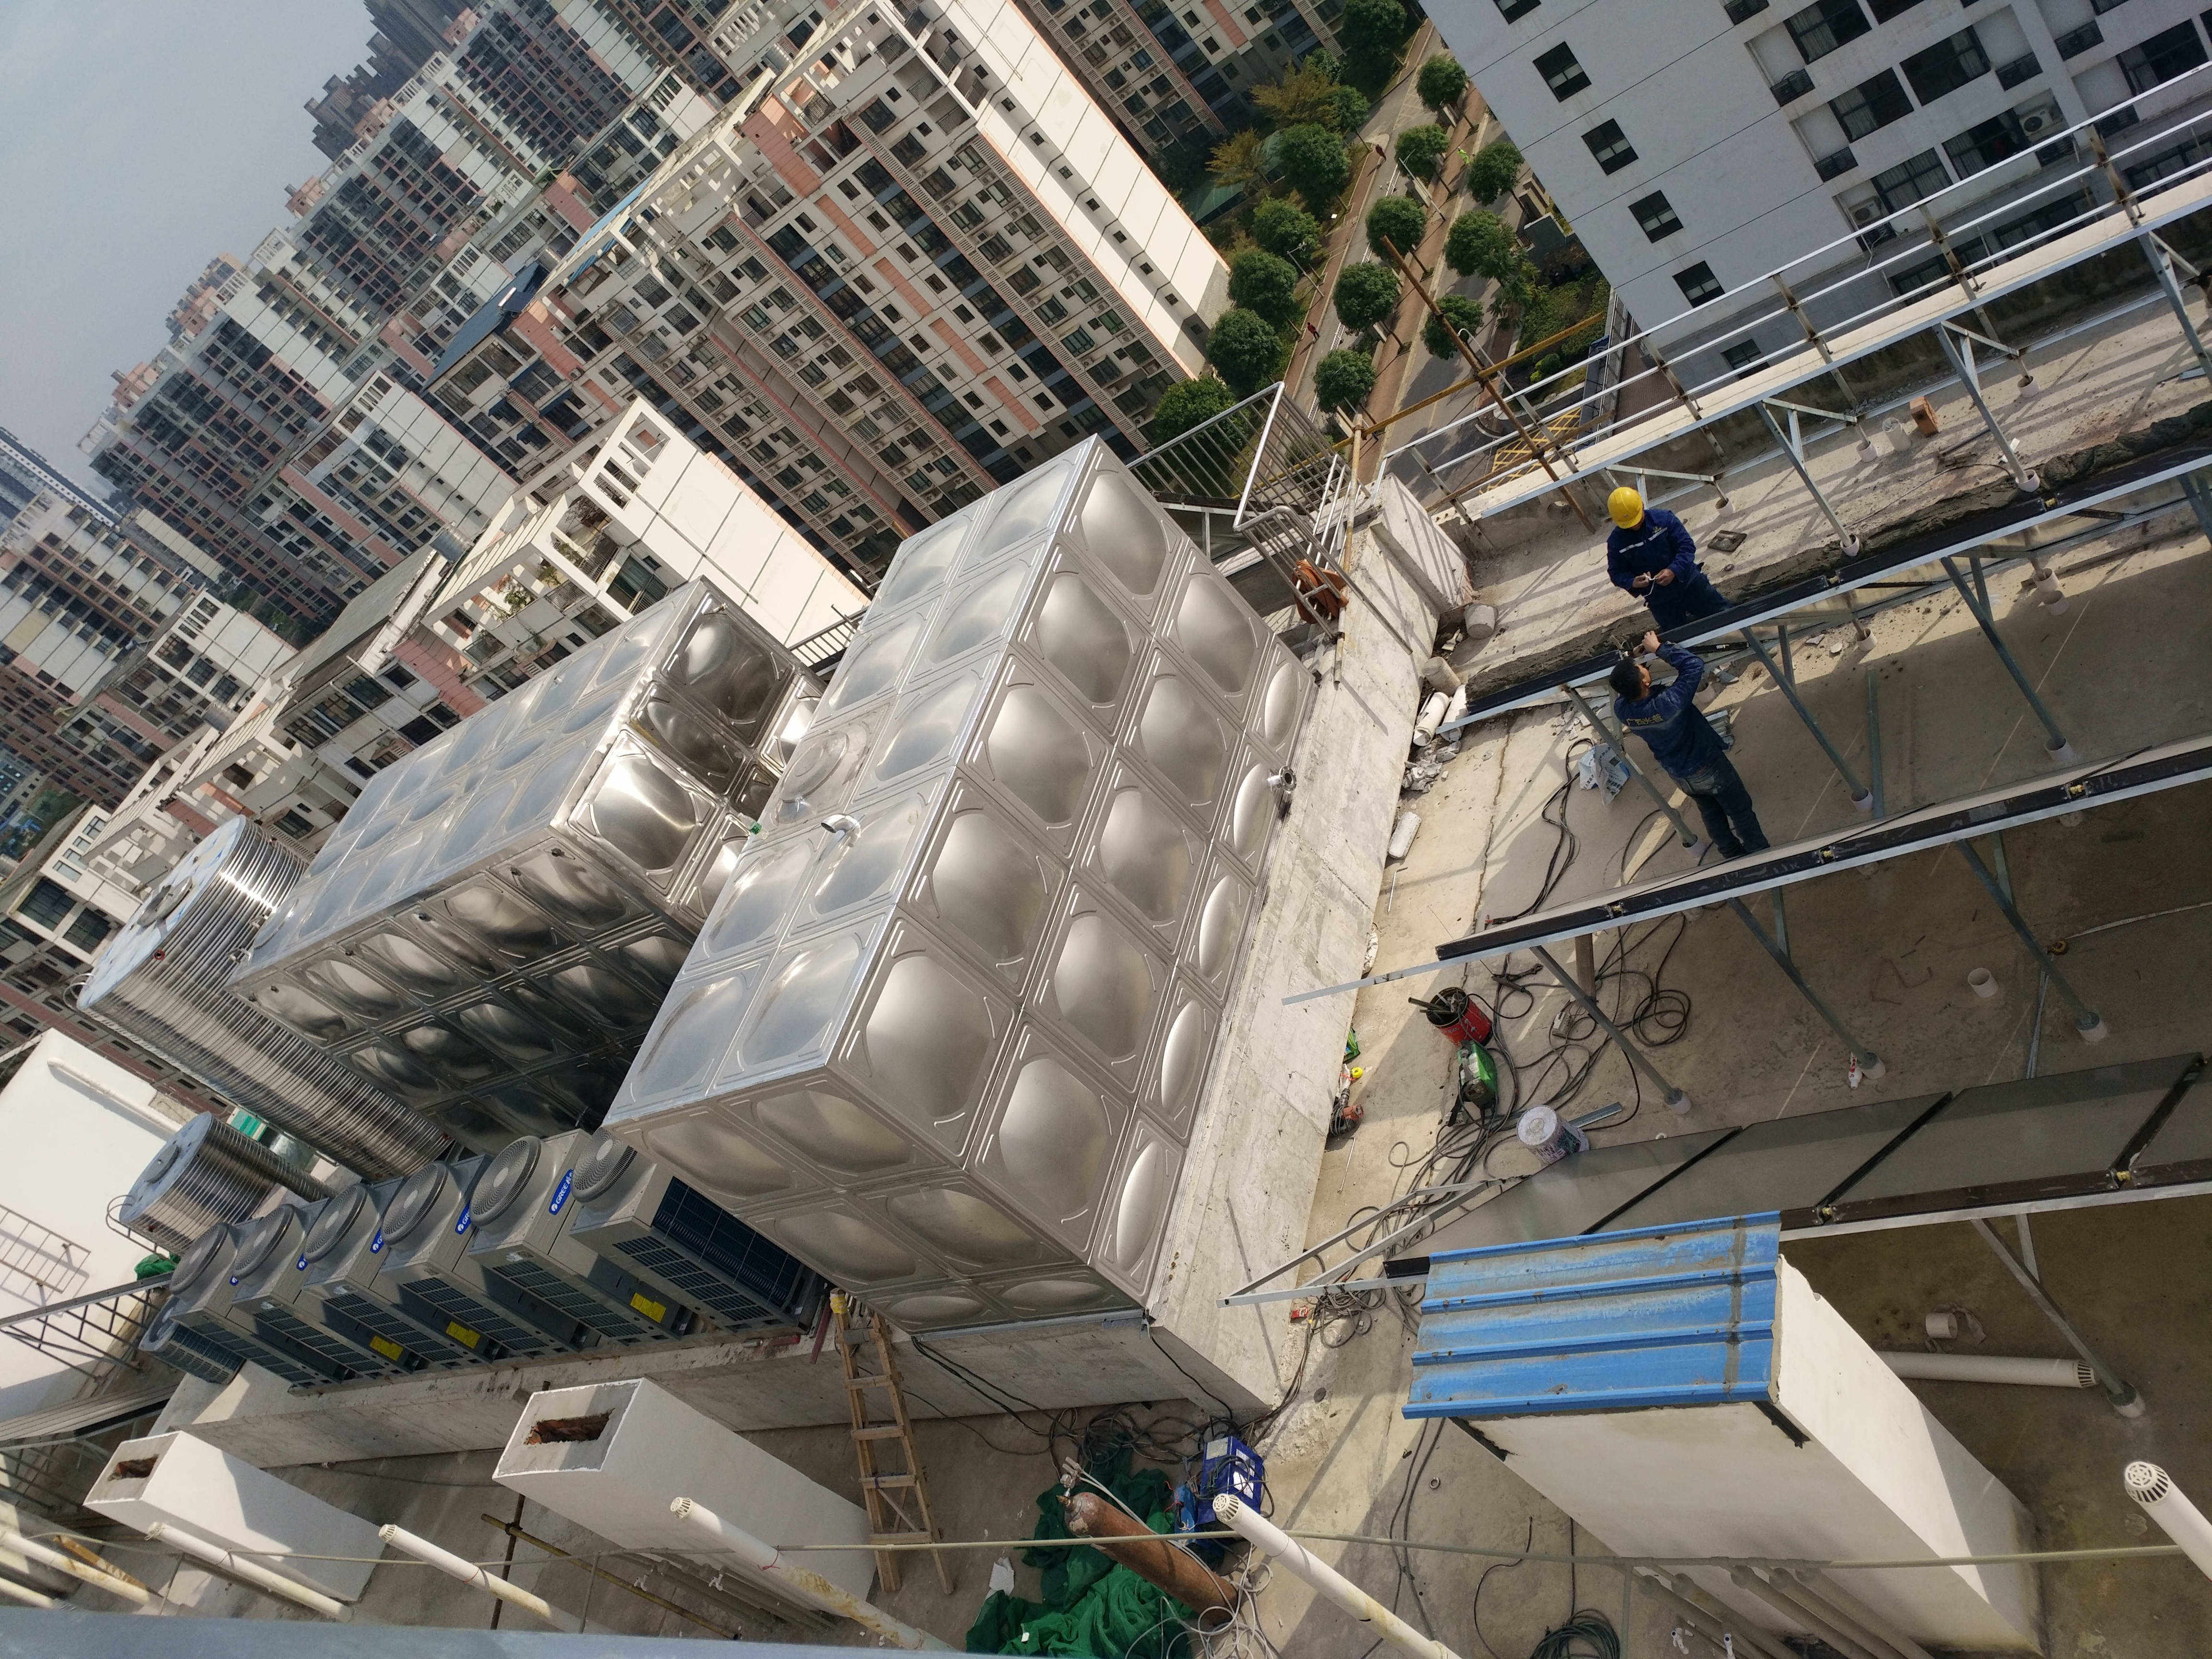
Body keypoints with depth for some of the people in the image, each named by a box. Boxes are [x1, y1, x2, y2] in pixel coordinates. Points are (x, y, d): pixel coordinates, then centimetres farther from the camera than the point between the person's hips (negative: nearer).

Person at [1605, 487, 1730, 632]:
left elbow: (1687, 546, -12)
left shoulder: (1663, 518, -11)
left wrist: (1674, 570, -29)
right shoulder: (1615, 542, -10)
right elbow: (1616, 573, -5)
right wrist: (1633, 583, -27)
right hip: (1659, 601, 0)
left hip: (1688, 581, 0)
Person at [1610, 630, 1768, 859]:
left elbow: (1621, 691, 2)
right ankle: (1761, 855, 38)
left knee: (1711, 814, 29)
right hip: (1707, 768, -6)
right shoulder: (1668, 703, -41)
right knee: (1740, 810, 20)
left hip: (1679, 776, 6)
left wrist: (1631, 660, -8)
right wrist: (1659, 649, -24)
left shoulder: (1621, 709, -23)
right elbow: (1694, 664, -31)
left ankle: (1733, 856, 47)